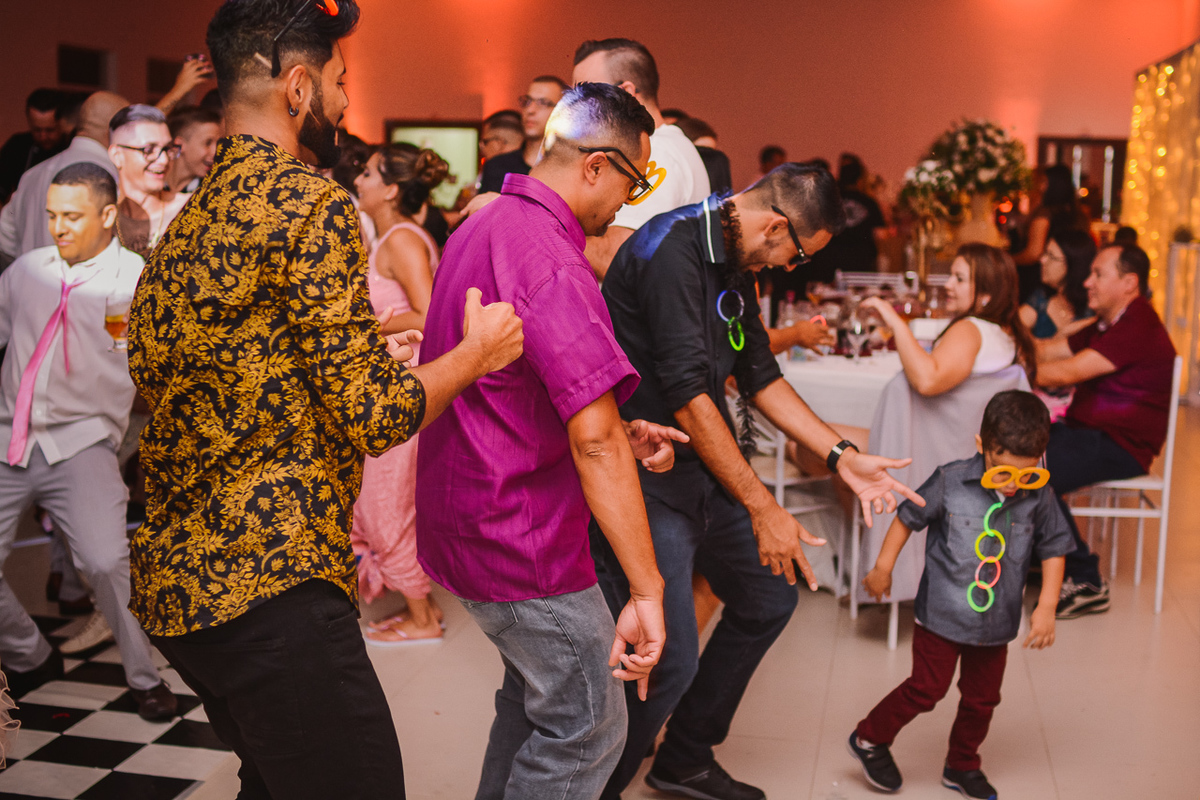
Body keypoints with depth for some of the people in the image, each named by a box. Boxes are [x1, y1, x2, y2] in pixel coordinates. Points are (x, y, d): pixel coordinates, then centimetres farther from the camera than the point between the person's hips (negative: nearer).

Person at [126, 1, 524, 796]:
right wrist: (477, 353, 0)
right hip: (270, 584, -10)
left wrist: (360, 361, 25)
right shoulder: (311, 202, -13)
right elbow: (374, 418, -17)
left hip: (174, 579, 10)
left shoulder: (188, 222, 14)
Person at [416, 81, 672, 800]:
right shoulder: (550, 262, -24)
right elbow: (594, 441, -30)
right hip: (519, 538, -10)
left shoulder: (481, 227, 9)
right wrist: (647, 591, -29)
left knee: (535, 691, 25)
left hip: (463, 516, 10)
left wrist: (621, 434, 10)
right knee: (587, 727, 2)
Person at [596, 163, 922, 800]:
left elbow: (760, 376, 18)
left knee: (769, 599, 17)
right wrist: (762, 508, -20)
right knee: (668, 661, -14)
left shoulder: (733, 264, 11)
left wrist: (842, 457, 11)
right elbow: (688, 396, -24)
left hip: (703, 467, 10)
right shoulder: (670, 251, -20)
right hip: (642, 478, -10)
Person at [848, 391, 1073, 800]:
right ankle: (870, 739, 24)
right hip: (942, 613, -4)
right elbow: (908, 517, -3)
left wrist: (1046, 607, -4)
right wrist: (883, 566, 2)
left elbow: (1053, 549, 2)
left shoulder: (1039, 496, -9)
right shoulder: (950, 482, -17)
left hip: (996, 622, 4)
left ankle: (962, 766, 38)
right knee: (927, 688, 2)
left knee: (982, 698, 16)